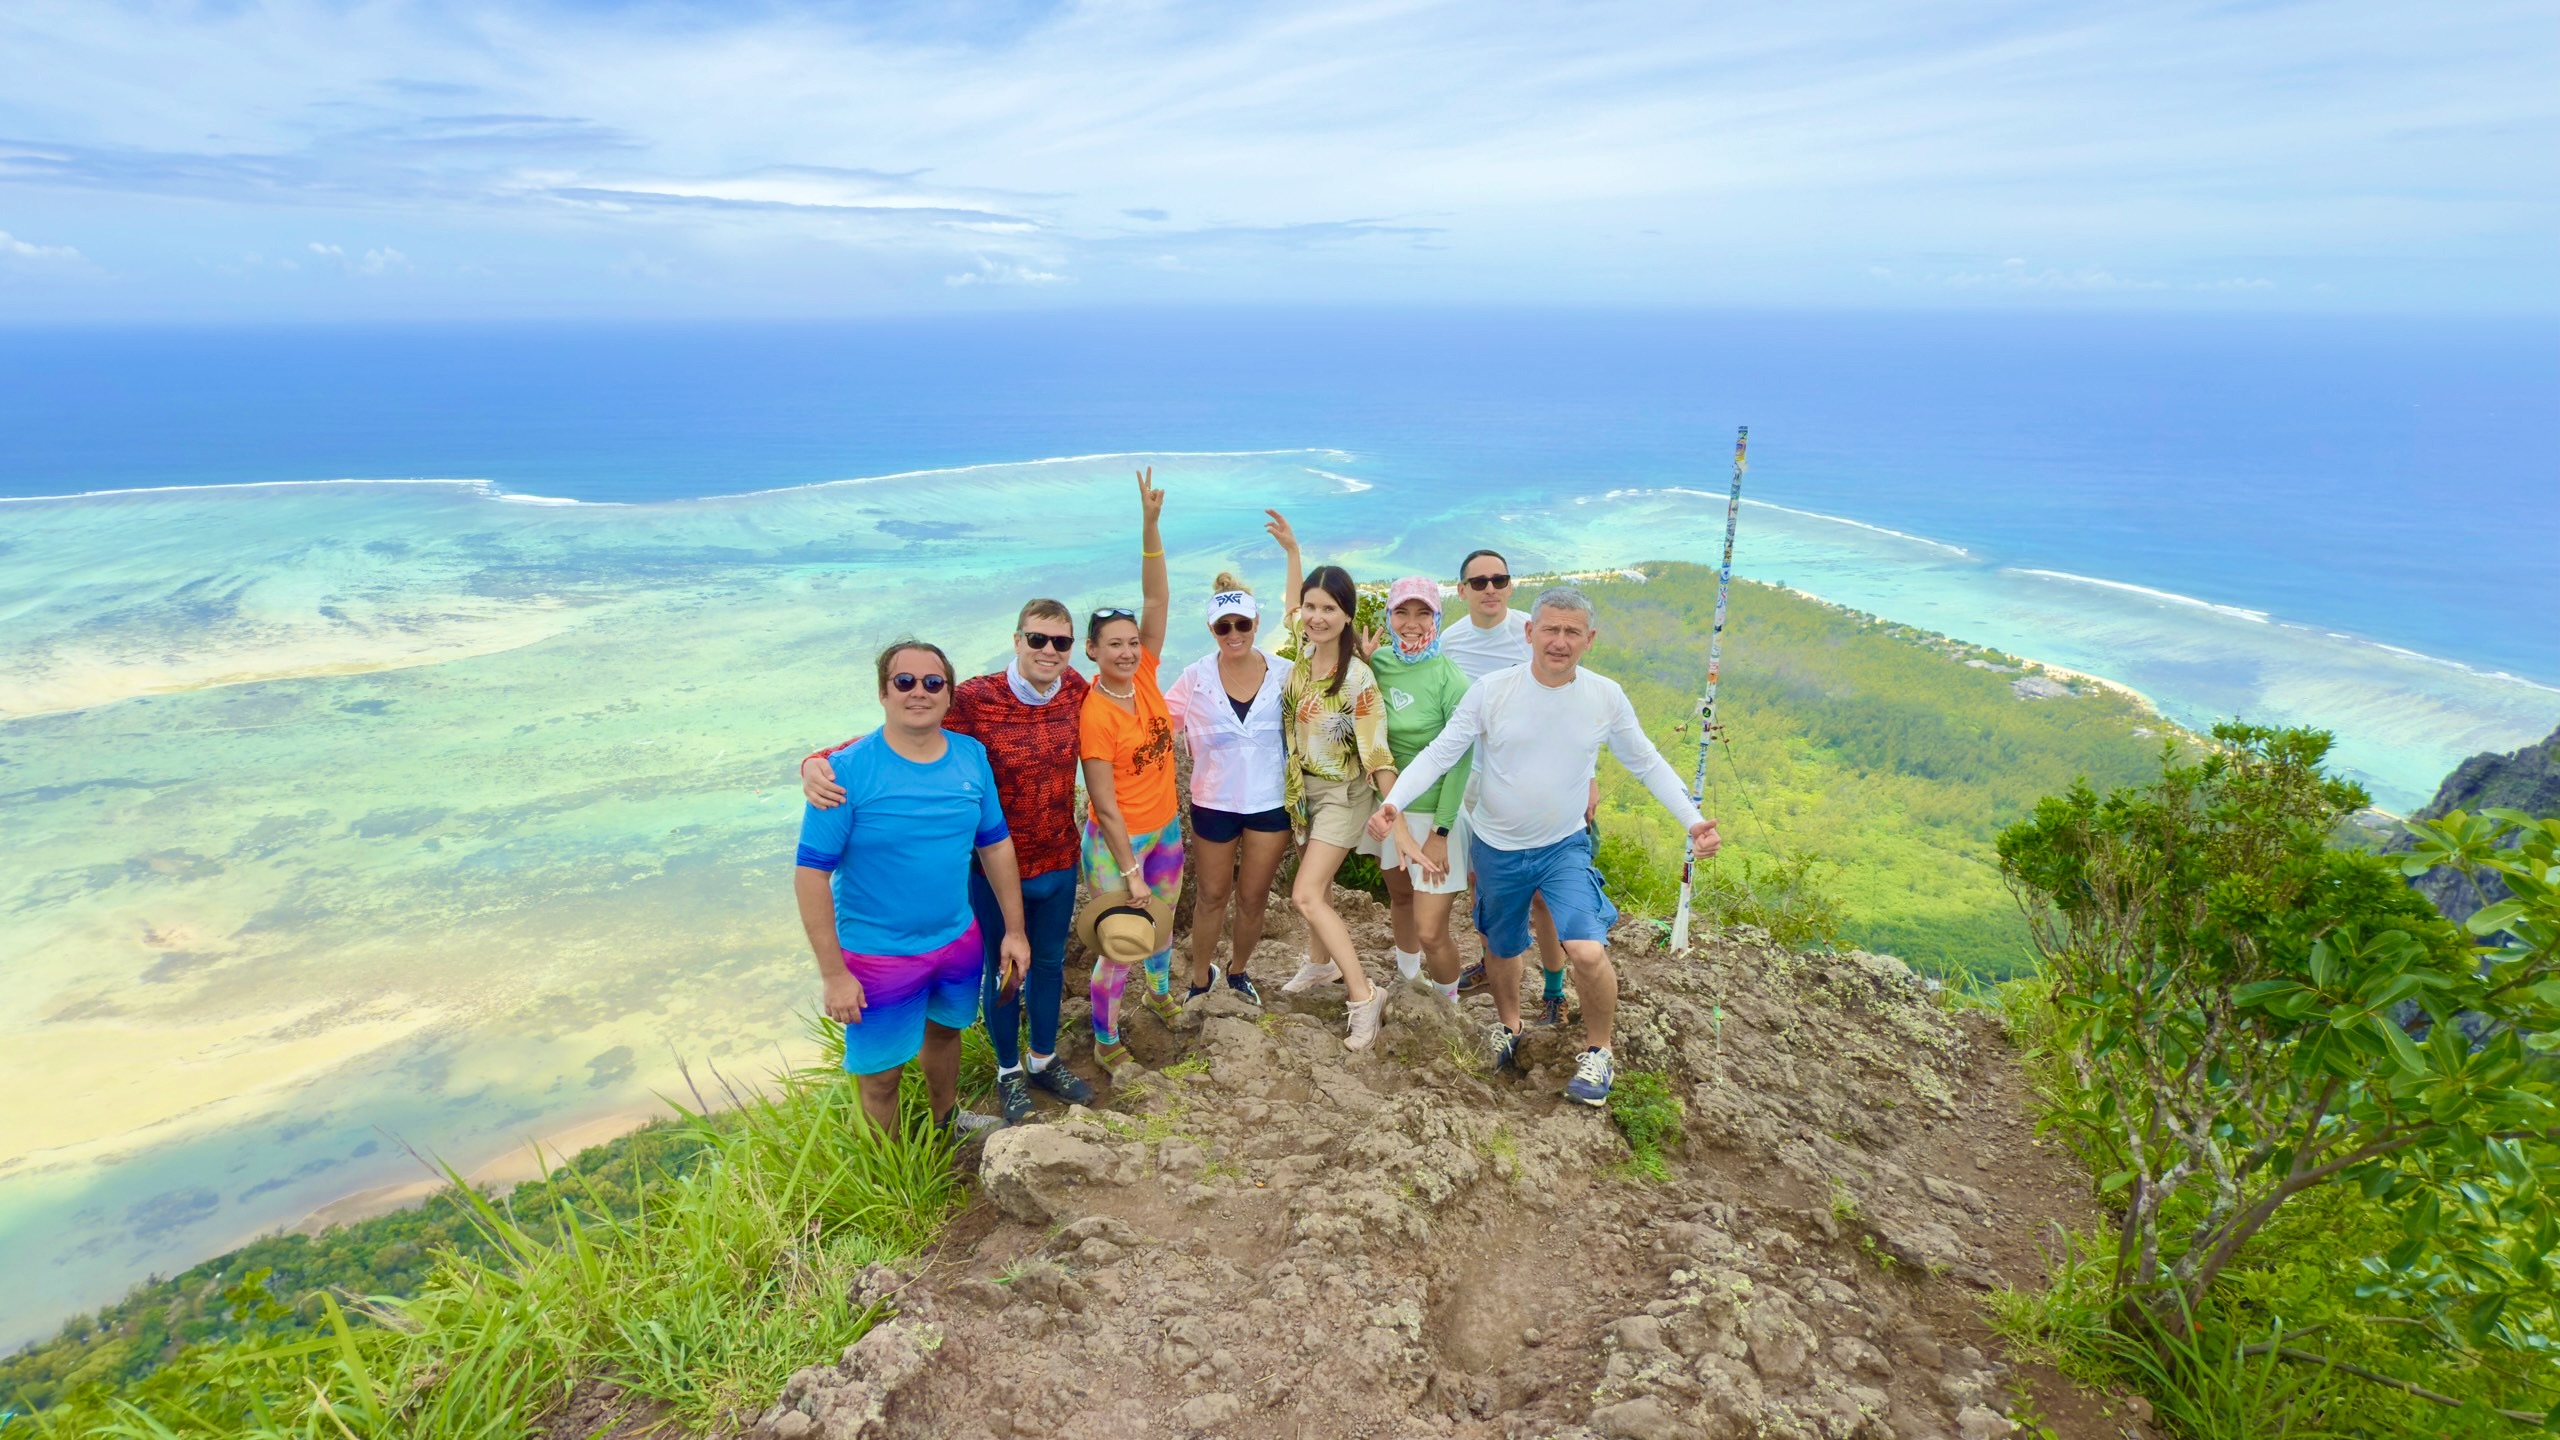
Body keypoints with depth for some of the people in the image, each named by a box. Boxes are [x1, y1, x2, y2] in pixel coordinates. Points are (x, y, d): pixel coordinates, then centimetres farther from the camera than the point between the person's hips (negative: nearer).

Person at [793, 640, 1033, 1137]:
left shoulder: (972, 756, -5)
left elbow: (996, 845, 5)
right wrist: (834, 974, -17)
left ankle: (947, 1120, 54)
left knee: (943, 1030, 27)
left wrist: (1014, 930, 6)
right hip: (879, 956, -4)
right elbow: (811, 873, -17)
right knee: (883, 1074, 10)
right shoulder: (848, 770, -19)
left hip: (959, 941, 5)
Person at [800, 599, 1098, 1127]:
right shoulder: (976, 699, -23)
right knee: (1003, 971, 17)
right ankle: (1009, 1073, 41)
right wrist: (819, 762, -39)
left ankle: (1044, 1062, 46)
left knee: (1049, 963, 23)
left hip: (1059, 865, 4)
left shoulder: (1076, 690, -10)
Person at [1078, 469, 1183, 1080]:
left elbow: (1157, 598, -14)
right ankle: (1106, 1042, 26)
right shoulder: (1092, 714, -24)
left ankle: (1159, 992, 54)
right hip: (1117, 841, -6)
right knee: (1118, 947, 5)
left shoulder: (1145, 674, -7)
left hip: (1165, 827, 7)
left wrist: (1150, 525, -24)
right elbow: (1105, 802, -21)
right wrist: (1129, 870, -19)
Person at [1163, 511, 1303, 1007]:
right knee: (1211, 895, 13)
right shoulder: (1196, 678, -8)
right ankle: (1201, 977, 33)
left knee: (1253, 896, 13)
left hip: (1270, 802, 1)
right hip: (1214, 803, -1)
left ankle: (1238, 971, 37)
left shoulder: (1281, 672, -6)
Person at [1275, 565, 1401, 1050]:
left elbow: (1376, 750, -21)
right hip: (1303, 787, 7)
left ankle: (1364, 995, -4)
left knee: (1306, 895, -13)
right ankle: (1320, 963, 44)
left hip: (1342, 792, -7)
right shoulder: (1299, 659, -4)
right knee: (1315, 885, 20)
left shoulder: (1357, 676, -22)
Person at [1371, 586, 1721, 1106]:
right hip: (1497, 849, 1)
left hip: (1565, 847, 0)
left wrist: (1693, 818, -6)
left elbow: (1647, 763, 3)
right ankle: (1509, 1025, 51)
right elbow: (1440, 753, -13)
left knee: (1588, 952, -17)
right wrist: (1393, 801, -27)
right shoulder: (1492, 690, -15)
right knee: (1501, 949, 19)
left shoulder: (1606, 697, -9)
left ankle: (1598, 1052, 11)